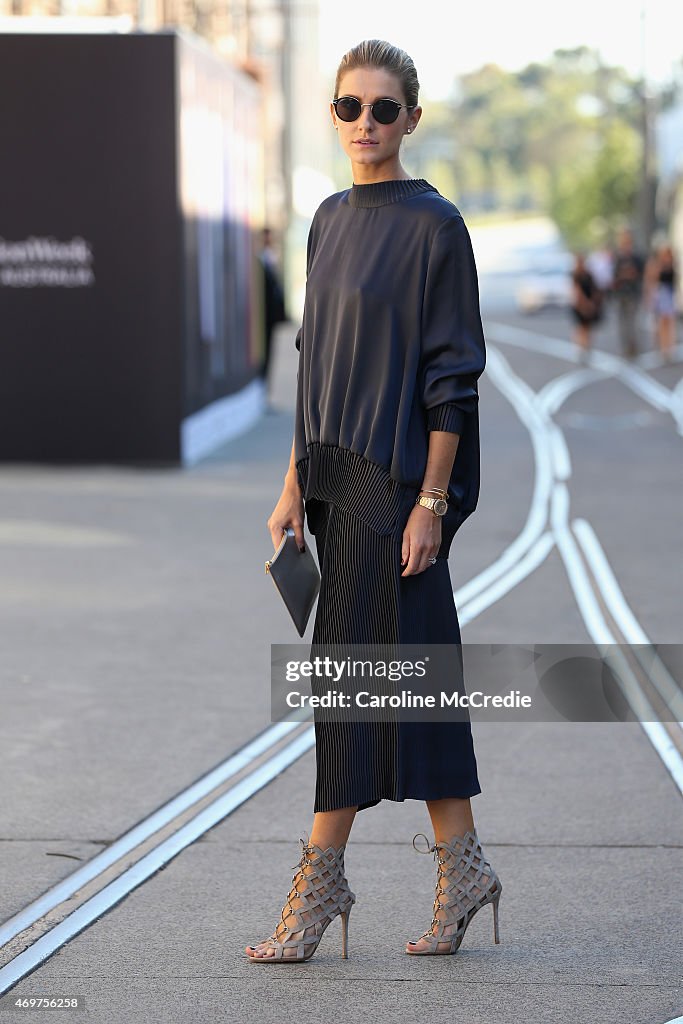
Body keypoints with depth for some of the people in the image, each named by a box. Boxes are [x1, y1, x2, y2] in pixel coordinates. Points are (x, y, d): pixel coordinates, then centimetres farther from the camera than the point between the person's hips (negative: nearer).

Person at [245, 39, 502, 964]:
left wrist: (431, 499, -16)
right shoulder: (331, 221, 13)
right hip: (340, 474, 7)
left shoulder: (433, 226, -9)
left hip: (399, 475, -7)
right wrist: (295, 485, 13)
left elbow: (453, 374, -11)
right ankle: (461, 864, 17)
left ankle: (321, 879, 3)